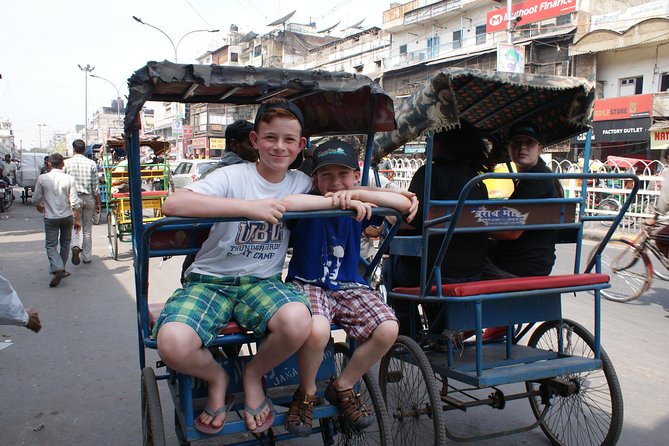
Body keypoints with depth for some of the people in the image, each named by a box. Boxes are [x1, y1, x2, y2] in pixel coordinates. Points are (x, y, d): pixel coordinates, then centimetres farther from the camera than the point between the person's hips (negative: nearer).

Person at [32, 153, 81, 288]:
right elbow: (74, 202, -9)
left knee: (51, 245, 4)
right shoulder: (69, 179, -8)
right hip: (67, 216, 1)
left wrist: (39, 207, 23)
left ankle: (57, 268, -17)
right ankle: (61, 269, 24)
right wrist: (77, 219, 0)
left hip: (50, 217, -1)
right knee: (65, 243, 17)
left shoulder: (42, 178, -7)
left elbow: (36, 199, 0)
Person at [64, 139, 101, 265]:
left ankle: (75, 246, -21)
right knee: (87, 229, 9)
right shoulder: (91, 163, -1)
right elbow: (96, 186, 0)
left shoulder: (67, 163, -2)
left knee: (74, 226, 7)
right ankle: (87, 256, 15)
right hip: (89, 198, 1)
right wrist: (98, 203, 8)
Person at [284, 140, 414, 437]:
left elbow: (404, 204, -8)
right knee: (317, 331, -35)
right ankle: (306, 393, 0)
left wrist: (357, 194, -19)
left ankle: (342, 388, 8)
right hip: (307, 285, -4)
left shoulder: (360, 208, 4)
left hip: (349, 286, 4)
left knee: (388, 329, -19)